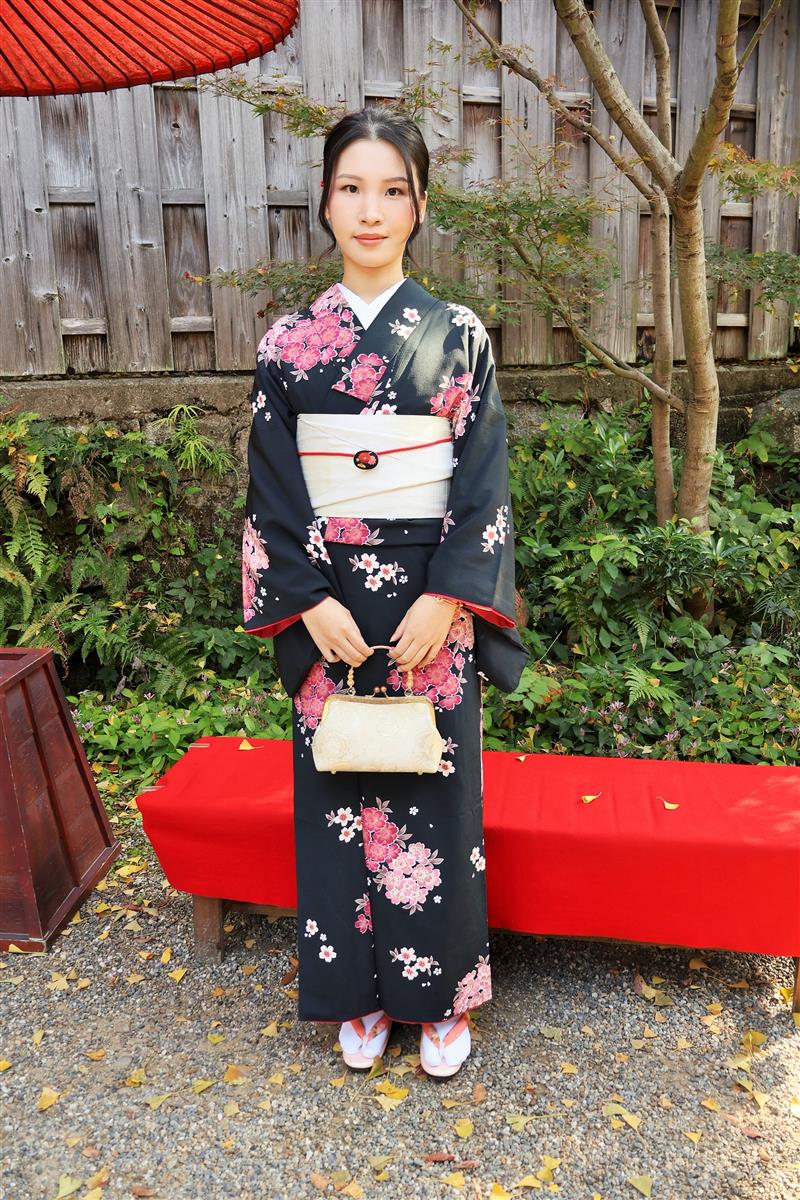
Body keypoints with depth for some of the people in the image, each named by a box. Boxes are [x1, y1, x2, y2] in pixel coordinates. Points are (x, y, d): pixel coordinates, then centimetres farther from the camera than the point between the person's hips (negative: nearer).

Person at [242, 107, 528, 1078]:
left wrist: (445, 601, -12)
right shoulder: (288, 343, 4)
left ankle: (440, 994, 27)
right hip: (328, 605, 1)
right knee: (338, 791, 8)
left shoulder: (457, 334, 2)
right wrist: (312, 602, -8)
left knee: (434, 787, 6)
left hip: (433, 599, -1)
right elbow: (273, 488, 2)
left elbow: (483, 483, -3)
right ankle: (358, 995, 29)